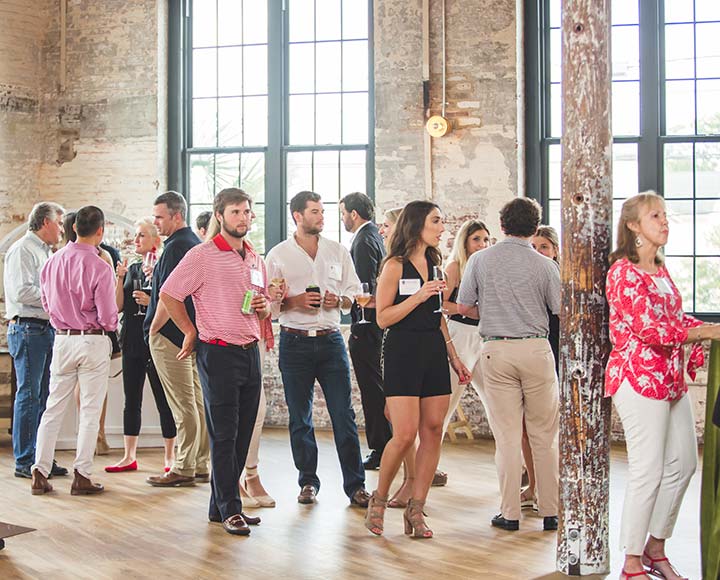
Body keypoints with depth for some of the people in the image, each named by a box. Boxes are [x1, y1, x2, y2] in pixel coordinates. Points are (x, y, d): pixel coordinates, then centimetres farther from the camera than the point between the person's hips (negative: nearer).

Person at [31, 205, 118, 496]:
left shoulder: (52, 262, 1)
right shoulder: (100, 268, -16)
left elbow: (47, 304, 12)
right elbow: (108, 317, -14)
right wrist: (112, 324, 7)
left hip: (62, 339, 5)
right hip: (94, 341, -5)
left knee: (54, 407, 11)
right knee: (90, 411, 4)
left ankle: (40, 474, 11)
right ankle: (82, 476, 6)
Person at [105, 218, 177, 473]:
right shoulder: (132, 269, 14)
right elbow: (118, 306, 9)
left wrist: (150, 301, -21)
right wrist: (120, 278, -2)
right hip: (132, 340, 7)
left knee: (163, 400, -1)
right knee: (131, 400, 10)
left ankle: (170, 457, 7)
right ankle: (129, 456, 17)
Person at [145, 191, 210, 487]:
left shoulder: (175, 248, -15)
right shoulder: (197, 244, 15)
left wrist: (153, 329, -10)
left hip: (171, 335, -9)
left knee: (183, 404, -5)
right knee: (197, 401, 11)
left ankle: (184, 469, 1)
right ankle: (201, 465, 16)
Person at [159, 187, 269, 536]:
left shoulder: (255, 260, 14)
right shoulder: (202, 256, -8)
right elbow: (168, 295, -8)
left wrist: (264, 306, 2)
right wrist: (192, 333, -3)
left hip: (251, 352, 7)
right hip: (219, 353, -7)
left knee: (242, 435, 9)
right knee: (224, 436, -3)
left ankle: (219, 506, 19)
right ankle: (230, 510, 3)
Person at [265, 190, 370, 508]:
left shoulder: (339, 252, 10)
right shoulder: (278, 255, 4)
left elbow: (355, 293, 13)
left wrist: (339, 300, -7)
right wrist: (294, 301, -13)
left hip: (331, 339, 1)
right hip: (295, 342, -1)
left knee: (344, 415, -3)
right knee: (300, 418, 6)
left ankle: (355, 485, 3)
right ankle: (308, 482, 19)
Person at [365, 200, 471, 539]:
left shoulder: (434, 264, 16)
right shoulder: (395, 266, -5)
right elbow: (383, 318, -9)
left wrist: (454, 357, 18)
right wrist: (418, 296, -18)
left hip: (434, 352, 7)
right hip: (403, 351, -7)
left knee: (433, 432, 1)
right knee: (405, 435, -12)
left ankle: (416, 509, 8)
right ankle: (378, 501, 9)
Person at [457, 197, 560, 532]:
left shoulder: (480, 260, 1)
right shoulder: (545, 265, -2)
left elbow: (463, 307, 5)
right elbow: (563, 312, 1)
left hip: (496, 350, 1)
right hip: (536, 348, 0)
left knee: (506, 436, 5)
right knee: (544, 435, 8)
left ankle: (510, 513, 8)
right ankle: (551, 511, 12)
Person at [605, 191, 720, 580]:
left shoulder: (661, 270, 16)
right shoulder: (624, 272, -11)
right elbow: (649, 328, -20)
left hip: (671, 378, 9)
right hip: (640, 378, -9)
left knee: (683, 464, 12)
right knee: (648, 471, -6)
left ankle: (655, 548, 27)